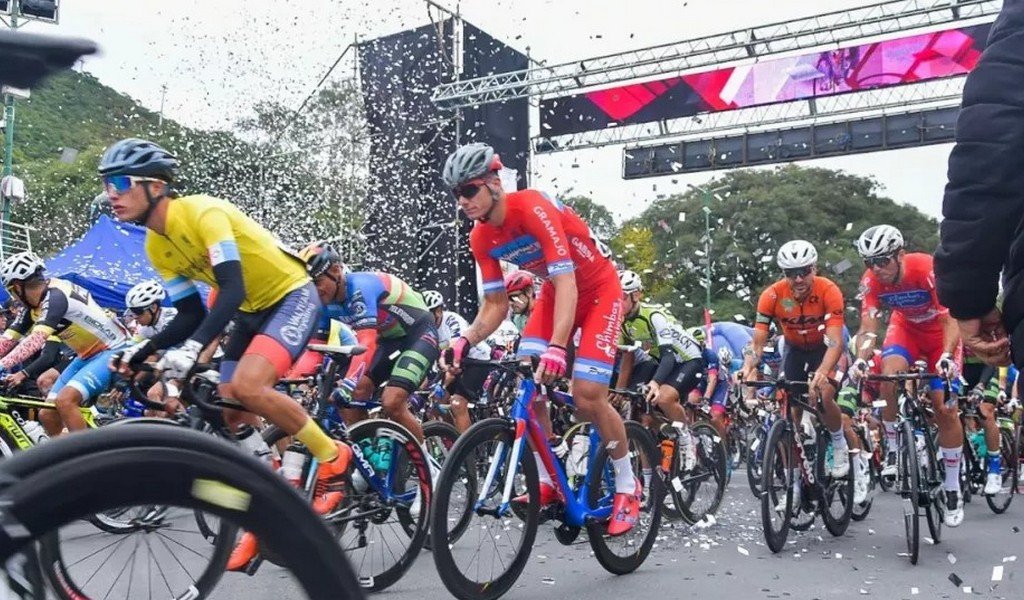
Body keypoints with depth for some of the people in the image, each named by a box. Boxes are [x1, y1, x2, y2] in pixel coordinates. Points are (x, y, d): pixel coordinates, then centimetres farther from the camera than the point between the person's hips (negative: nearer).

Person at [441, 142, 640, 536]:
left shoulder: (533, 209, -30)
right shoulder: (481, 239, -10)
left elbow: (567, 282, -36)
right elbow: (495, 304, -4)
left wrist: (557, 347, -48)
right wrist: (466, 340, -23)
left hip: (598, 289, -6)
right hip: (556, 291, 7)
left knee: (587, 397, -16)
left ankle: (627, 485, 6)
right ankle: (546, 482, 4)